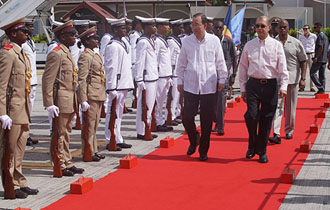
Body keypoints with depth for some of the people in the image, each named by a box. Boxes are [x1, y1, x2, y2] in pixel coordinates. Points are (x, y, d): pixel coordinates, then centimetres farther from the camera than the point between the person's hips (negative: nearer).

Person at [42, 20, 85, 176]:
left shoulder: (67, 53, 16)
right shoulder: (56, 54, -14)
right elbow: (47, 80, -18)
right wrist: (49, 104, -22)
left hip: (70, 101, 9)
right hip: (61, 101, -9)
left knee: (66, 132, 15)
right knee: (60, 133, -1)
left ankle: (67, 163, 23)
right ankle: (60, 165, 7)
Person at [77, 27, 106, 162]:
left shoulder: (96, 55, 16)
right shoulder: (85, 56, -13)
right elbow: (81, 80, -18)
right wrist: (83, 100, -22)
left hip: (99, 95, 9)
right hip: (91, 95, -9)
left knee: (94, 125, 15)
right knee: (89, 125, -2)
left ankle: (93, 151, 24)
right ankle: (88, 153, 6)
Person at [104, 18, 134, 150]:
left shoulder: (123, 44, 16)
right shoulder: (112, 46, -15)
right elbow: (110, 68, -18)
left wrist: (129, 84, 21)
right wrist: (112, 89, -20)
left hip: (123, 85, 10)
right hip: (116, 86, -10)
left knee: (119, 114, 15)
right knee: (113, 113, -3)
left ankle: (117, 140, 23)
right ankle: (110, 141, 4)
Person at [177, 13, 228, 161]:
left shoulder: (214, 41, 0)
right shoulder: (186, 41, 3)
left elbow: (220, 62, 8)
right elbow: (181, 63, 10)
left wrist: (222, 79, 7)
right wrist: (180, 81, 9)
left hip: (209, 86, -1)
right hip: (190, 86, 1)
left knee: (206, 121, 3)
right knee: (187, 117, -3)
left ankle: (203, 150, 18)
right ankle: (194, 140, 27)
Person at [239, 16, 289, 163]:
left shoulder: (276, 45, 3)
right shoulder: (249, 46, 8)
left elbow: (282, 68, 0)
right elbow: (243, 68, 12)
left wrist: (283, 87, -10)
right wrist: (243, 89, 9)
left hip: (270, 85, -1)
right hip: (253, 84, 1)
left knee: (266, 119, 3)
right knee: (251, 116, -9)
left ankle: (262, 151, 18)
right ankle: (252, 146, 15)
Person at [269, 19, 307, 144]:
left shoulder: (296, 43, 3)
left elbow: (303, 62, 4)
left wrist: (302, 79, -4)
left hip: (292, 79, 1)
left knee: (290, 108, 9)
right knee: (276, 106, -9)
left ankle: (289, 131, 24)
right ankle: (276, 134, -14)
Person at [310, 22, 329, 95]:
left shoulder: (320, 35, -12)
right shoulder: (325, 36, 18)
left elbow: (321, 47, -20)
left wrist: (316, 58, -21)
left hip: (319, 59, -9)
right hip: (324, 59, 9)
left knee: (312, 73, -4)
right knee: (322, 75, 8)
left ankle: (320, 88, -10)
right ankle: (322, 90, 7)